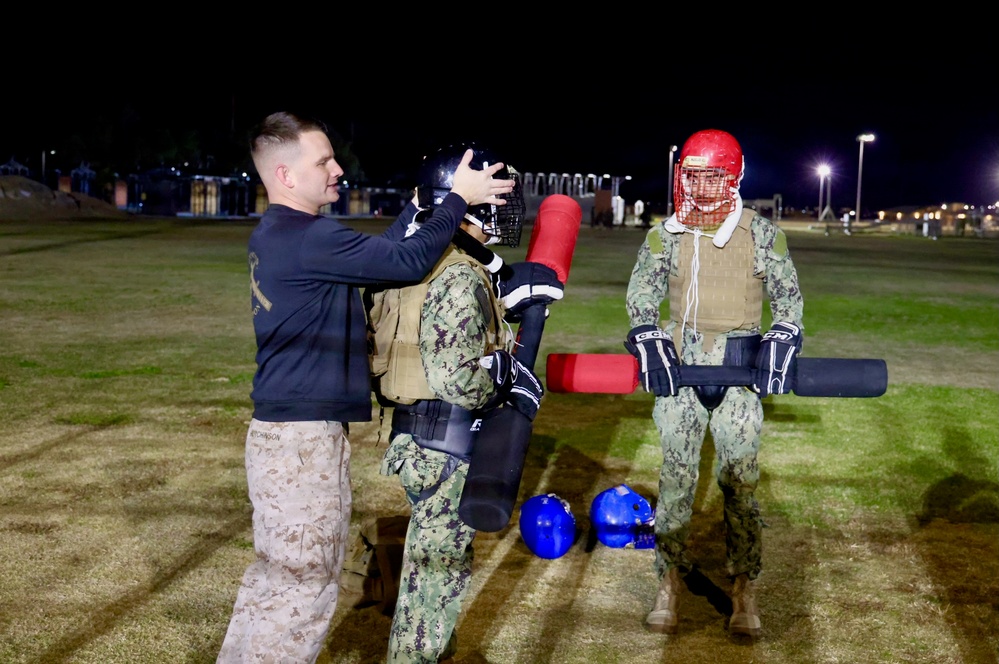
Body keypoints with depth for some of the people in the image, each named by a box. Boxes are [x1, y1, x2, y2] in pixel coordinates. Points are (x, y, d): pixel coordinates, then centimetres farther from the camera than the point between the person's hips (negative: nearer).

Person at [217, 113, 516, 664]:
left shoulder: (274, 235, 12)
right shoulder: (308, 239, -20)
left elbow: (379, 254, 19)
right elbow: (407, 262, -18)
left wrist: (420, 206, 19)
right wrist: (458, 199, -7)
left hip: (283, 429, 10)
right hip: (303, 436, -10)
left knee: (275, 574, 19)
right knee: (305, 583, -1)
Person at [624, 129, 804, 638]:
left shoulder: (761, 234, 1)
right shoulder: (665, 235, 5)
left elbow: (788, 296, 8)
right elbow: (642, 295, 9)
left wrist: (780, 344, -7)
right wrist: (649, 343, -6)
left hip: (740, 372, -1)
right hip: (679, 368, 2)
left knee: (740, 481, 0)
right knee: (675, 476, 3)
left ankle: (744, 588, 11)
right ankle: (670, 583, 13)